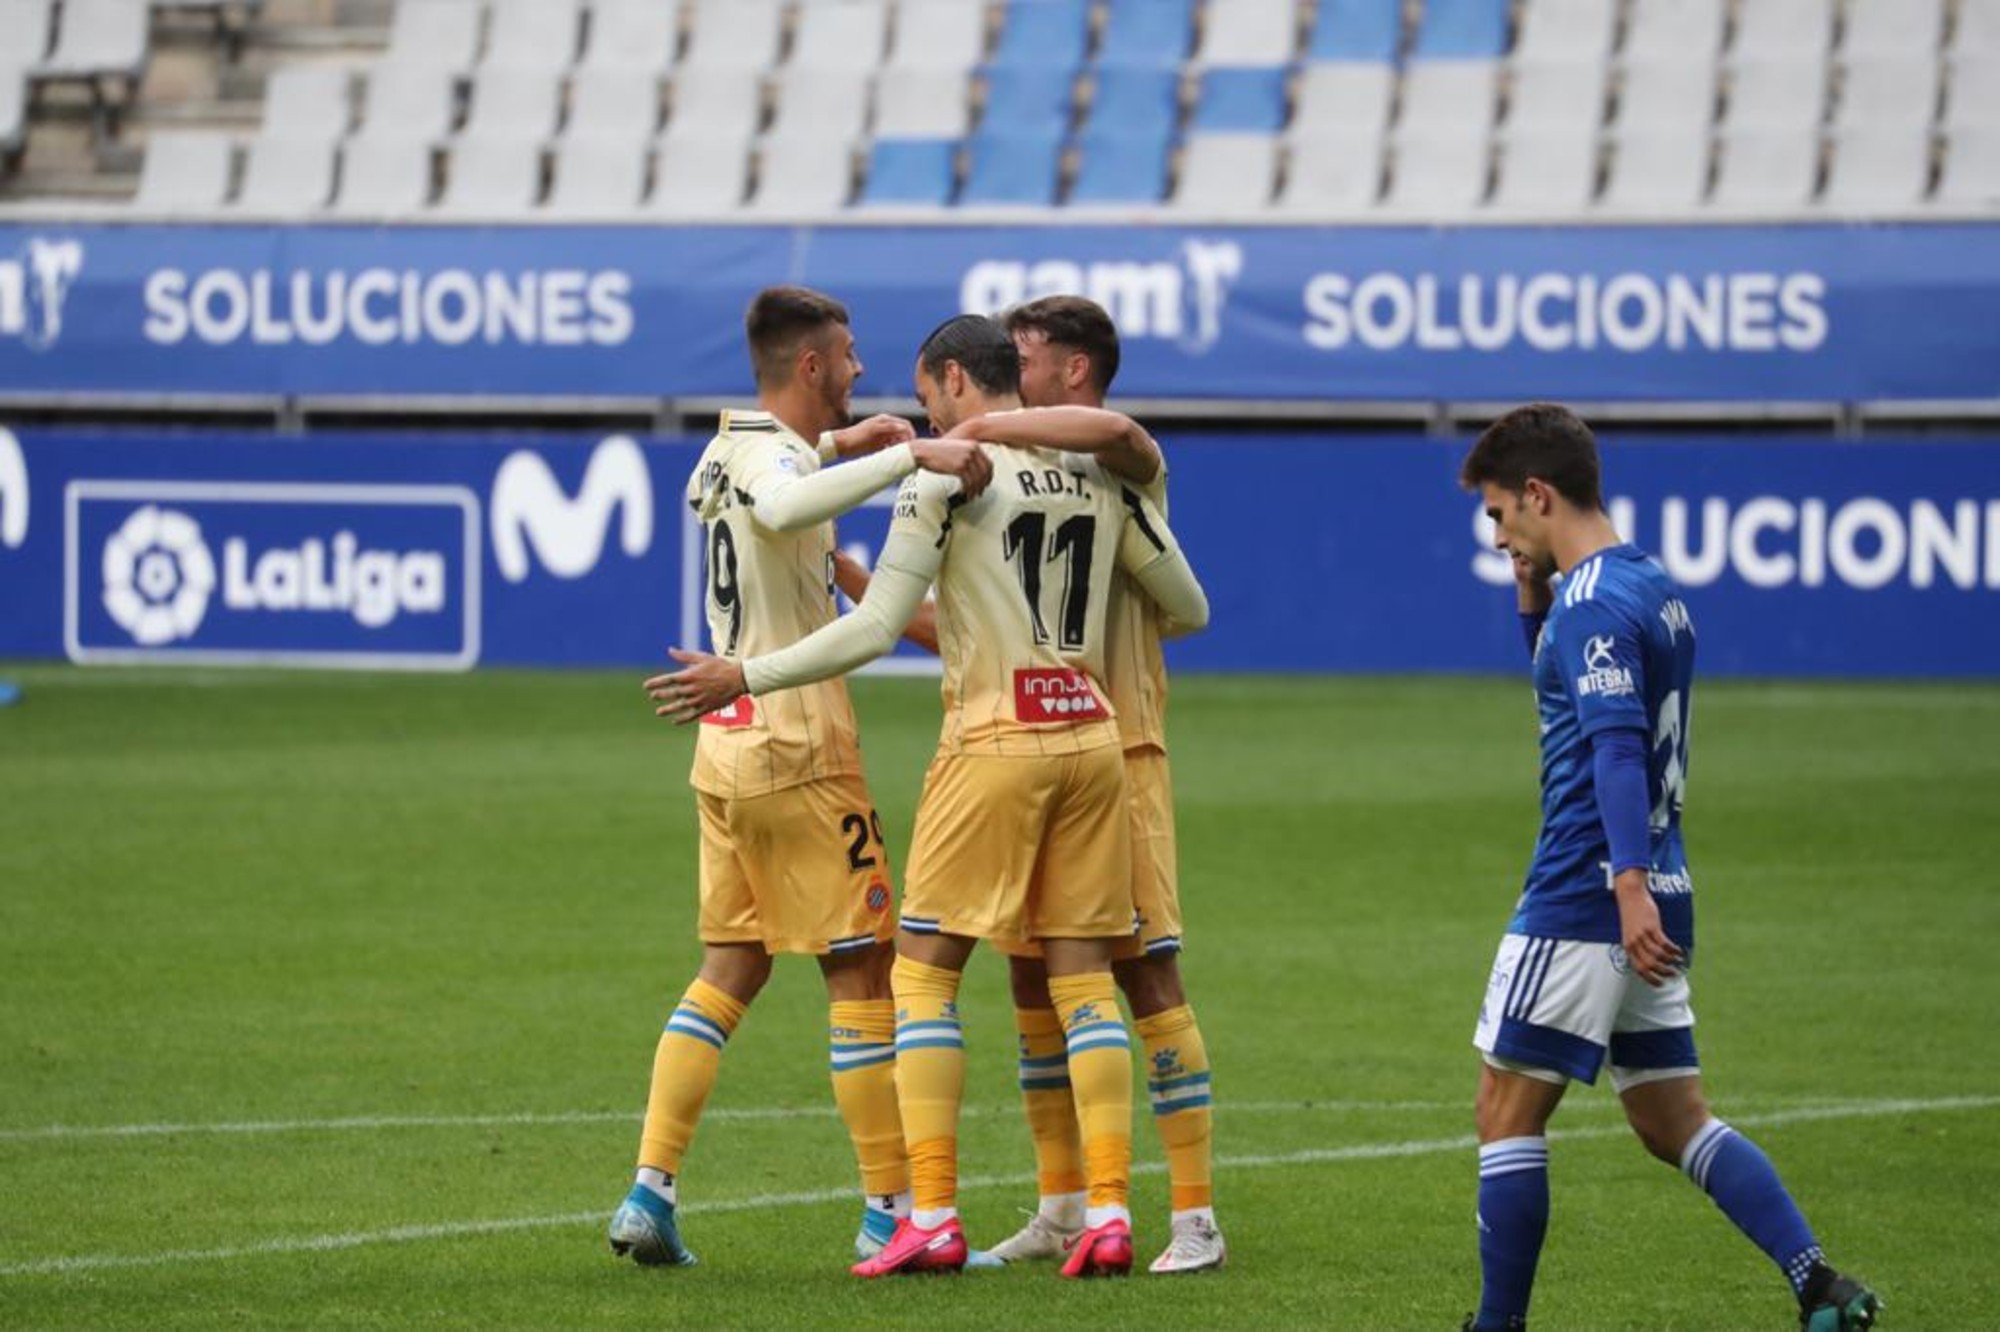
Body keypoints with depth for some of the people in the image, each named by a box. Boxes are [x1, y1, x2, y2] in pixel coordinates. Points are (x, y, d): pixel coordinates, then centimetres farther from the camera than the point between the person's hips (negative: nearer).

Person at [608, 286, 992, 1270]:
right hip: (796, 750, -9)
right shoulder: (774, 454, -16)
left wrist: (836, 445, 28)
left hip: (728, 743, 9)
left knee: (729, 969, 11)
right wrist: (907, 457, -41)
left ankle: (648, 1196, 4)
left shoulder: (729, 449, 13)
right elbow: (780, 509, -41)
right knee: (861, 969, -2)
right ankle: (891, 1209, 1)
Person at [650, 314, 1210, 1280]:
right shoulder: (1098, 472, 10)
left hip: (994, 739, -5)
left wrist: (744, 677, -2)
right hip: (1090, 731, 5)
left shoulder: (945, 475, -6)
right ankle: (1107, 1210, -1)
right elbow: (1189, 609, 17)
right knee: (1083, 975, 7)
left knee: (923, 972, 2)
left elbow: (874, 629, -10)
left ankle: (932, 1217, -5)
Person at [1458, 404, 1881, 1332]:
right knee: (1672, 1119, 10)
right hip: (1653, 903, 10)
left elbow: (1617, 747, -25)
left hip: (1581, 903, -10)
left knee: (1507, 1111, 0)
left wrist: (1629, 883, -34)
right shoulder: (1655, 588, 16)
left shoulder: (1592, 604, -14)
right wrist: (1533, 604, 18)